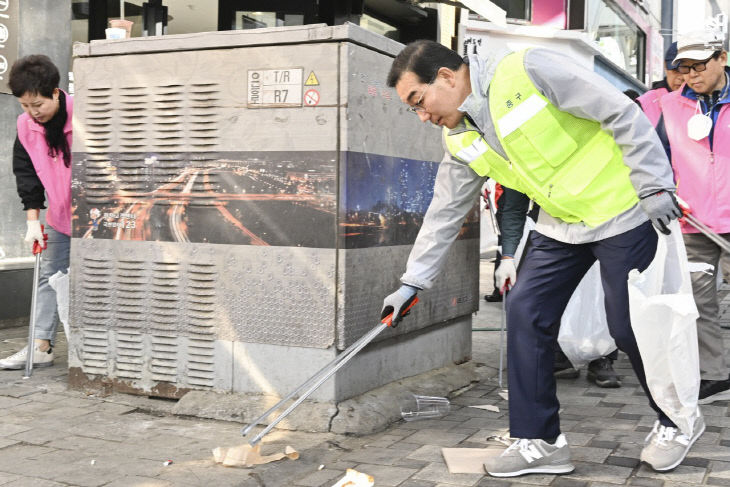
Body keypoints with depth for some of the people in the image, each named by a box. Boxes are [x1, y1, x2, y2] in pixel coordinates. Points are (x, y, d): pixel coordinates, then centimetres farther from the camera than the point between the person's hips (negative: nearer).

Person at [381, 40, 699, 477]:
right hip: (560, 226, 7)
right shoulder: (461, 139, 2)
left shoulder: (527, 70, -21)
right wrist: (412, 283, 9)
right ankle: (539, 442, 9)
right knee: (525, 312, -2)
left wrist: (654, 185, -17)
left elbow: (624, 116, -17)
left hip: (622, 213, -7)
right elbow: (445, 212, 10)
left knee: (631, 327, 0)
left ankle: (677, 423, 27)